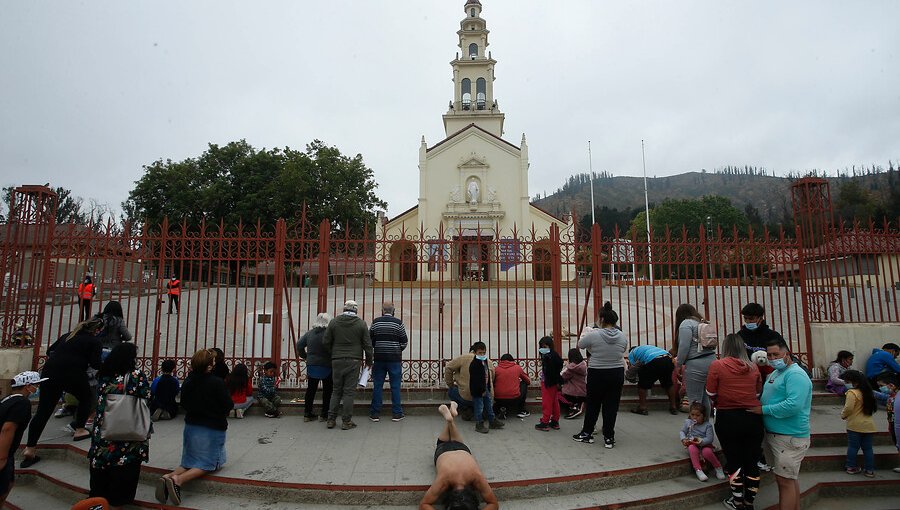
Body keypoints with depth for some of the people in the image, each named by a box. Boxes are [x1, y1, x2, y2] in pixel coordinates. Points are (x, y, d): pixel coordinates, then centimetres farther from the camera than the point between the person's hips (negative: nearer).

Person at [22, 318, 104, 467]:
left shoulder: (68, 335, 24)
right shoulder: (94, 341, 6)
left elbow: (50, 351, 25)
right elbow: (95, 364, -2)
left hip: (49, 372, 5)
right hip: (73, 375, -5)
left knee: (43, 411, 6)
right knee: (86, 399, 23)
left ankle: (29, 449, 5)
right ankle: (79, 430, 23)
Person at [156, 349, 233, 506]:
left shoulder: (187, 381, -1)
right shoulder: (217, 382, -19)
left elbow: (183, 403, 12)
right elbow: (228, 406, -13)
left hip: (191, 426, 6)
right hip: (213, 428, -6)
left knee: (190, 461, 17)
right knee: (207, 463, 3)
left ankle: (168, 476, -11)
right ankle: (178, 479, -22)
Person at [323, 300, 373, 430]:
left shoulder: (334, 322, 3)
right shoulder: (361, 323, -1)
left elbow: (326, 342, 4)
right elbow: (367, 345, 0)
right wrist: (369, 361, 12)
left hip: (337, 361, 2)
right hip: (354, 361, -2)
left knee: (336, 390, 12)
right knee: (349, 391, 2)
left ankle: (331, 419, 13)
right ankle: (346, 421, 5)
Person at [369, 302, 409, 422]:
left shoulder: (375, 322, 0)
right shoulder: (398, 323, -5)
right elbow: (404, 341, -1)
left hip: (379, 358, 2)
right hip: (395, 359, -2)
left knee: (377, 386, 8)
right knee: (395, 386, 5)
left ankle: (375, 413, 12)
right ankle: (396, 413, 9)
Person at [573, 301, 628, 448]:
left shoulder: (594, 335, -17)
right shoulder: (622, 336, -5)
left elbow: (580, 344, 1)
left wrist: (585, 332, 19)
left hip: (597, 374, -3)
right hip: (617, 374, 3)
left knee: (592, 404, 12)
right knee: (611, 405, 9)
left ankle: (587, 433, 24)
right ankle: (609, 438, 12)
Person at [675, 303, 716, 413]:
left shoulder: (686, 323, -6)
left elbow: (684, 346, -15)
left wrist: (679, 364, -7)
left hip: (696, 365, -8)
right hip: (711, 361, 8)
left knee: (695, 400, -3)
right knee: (705, 399, 16)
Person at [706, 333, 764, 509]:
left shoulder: (717, 365, -8)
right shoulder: (753, 367, 2)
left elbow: (710, 393, -5)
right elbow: (758, 393, 10)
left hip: (727, 418, -3)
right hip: (753, 417, 3)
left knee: (733, 461, 10)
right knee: (752, 461, 12)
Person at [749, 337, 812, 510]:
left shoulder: (795, 374, -16)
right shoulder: (774, 374, 14)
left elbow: (794, 405, -28)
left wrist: (764, 410, -20)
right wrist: (759, 404, 7)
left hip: (790, 437, -10)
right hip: (774, 434, 10)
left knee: (785, 481, -5)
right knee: (789, 479, 19)